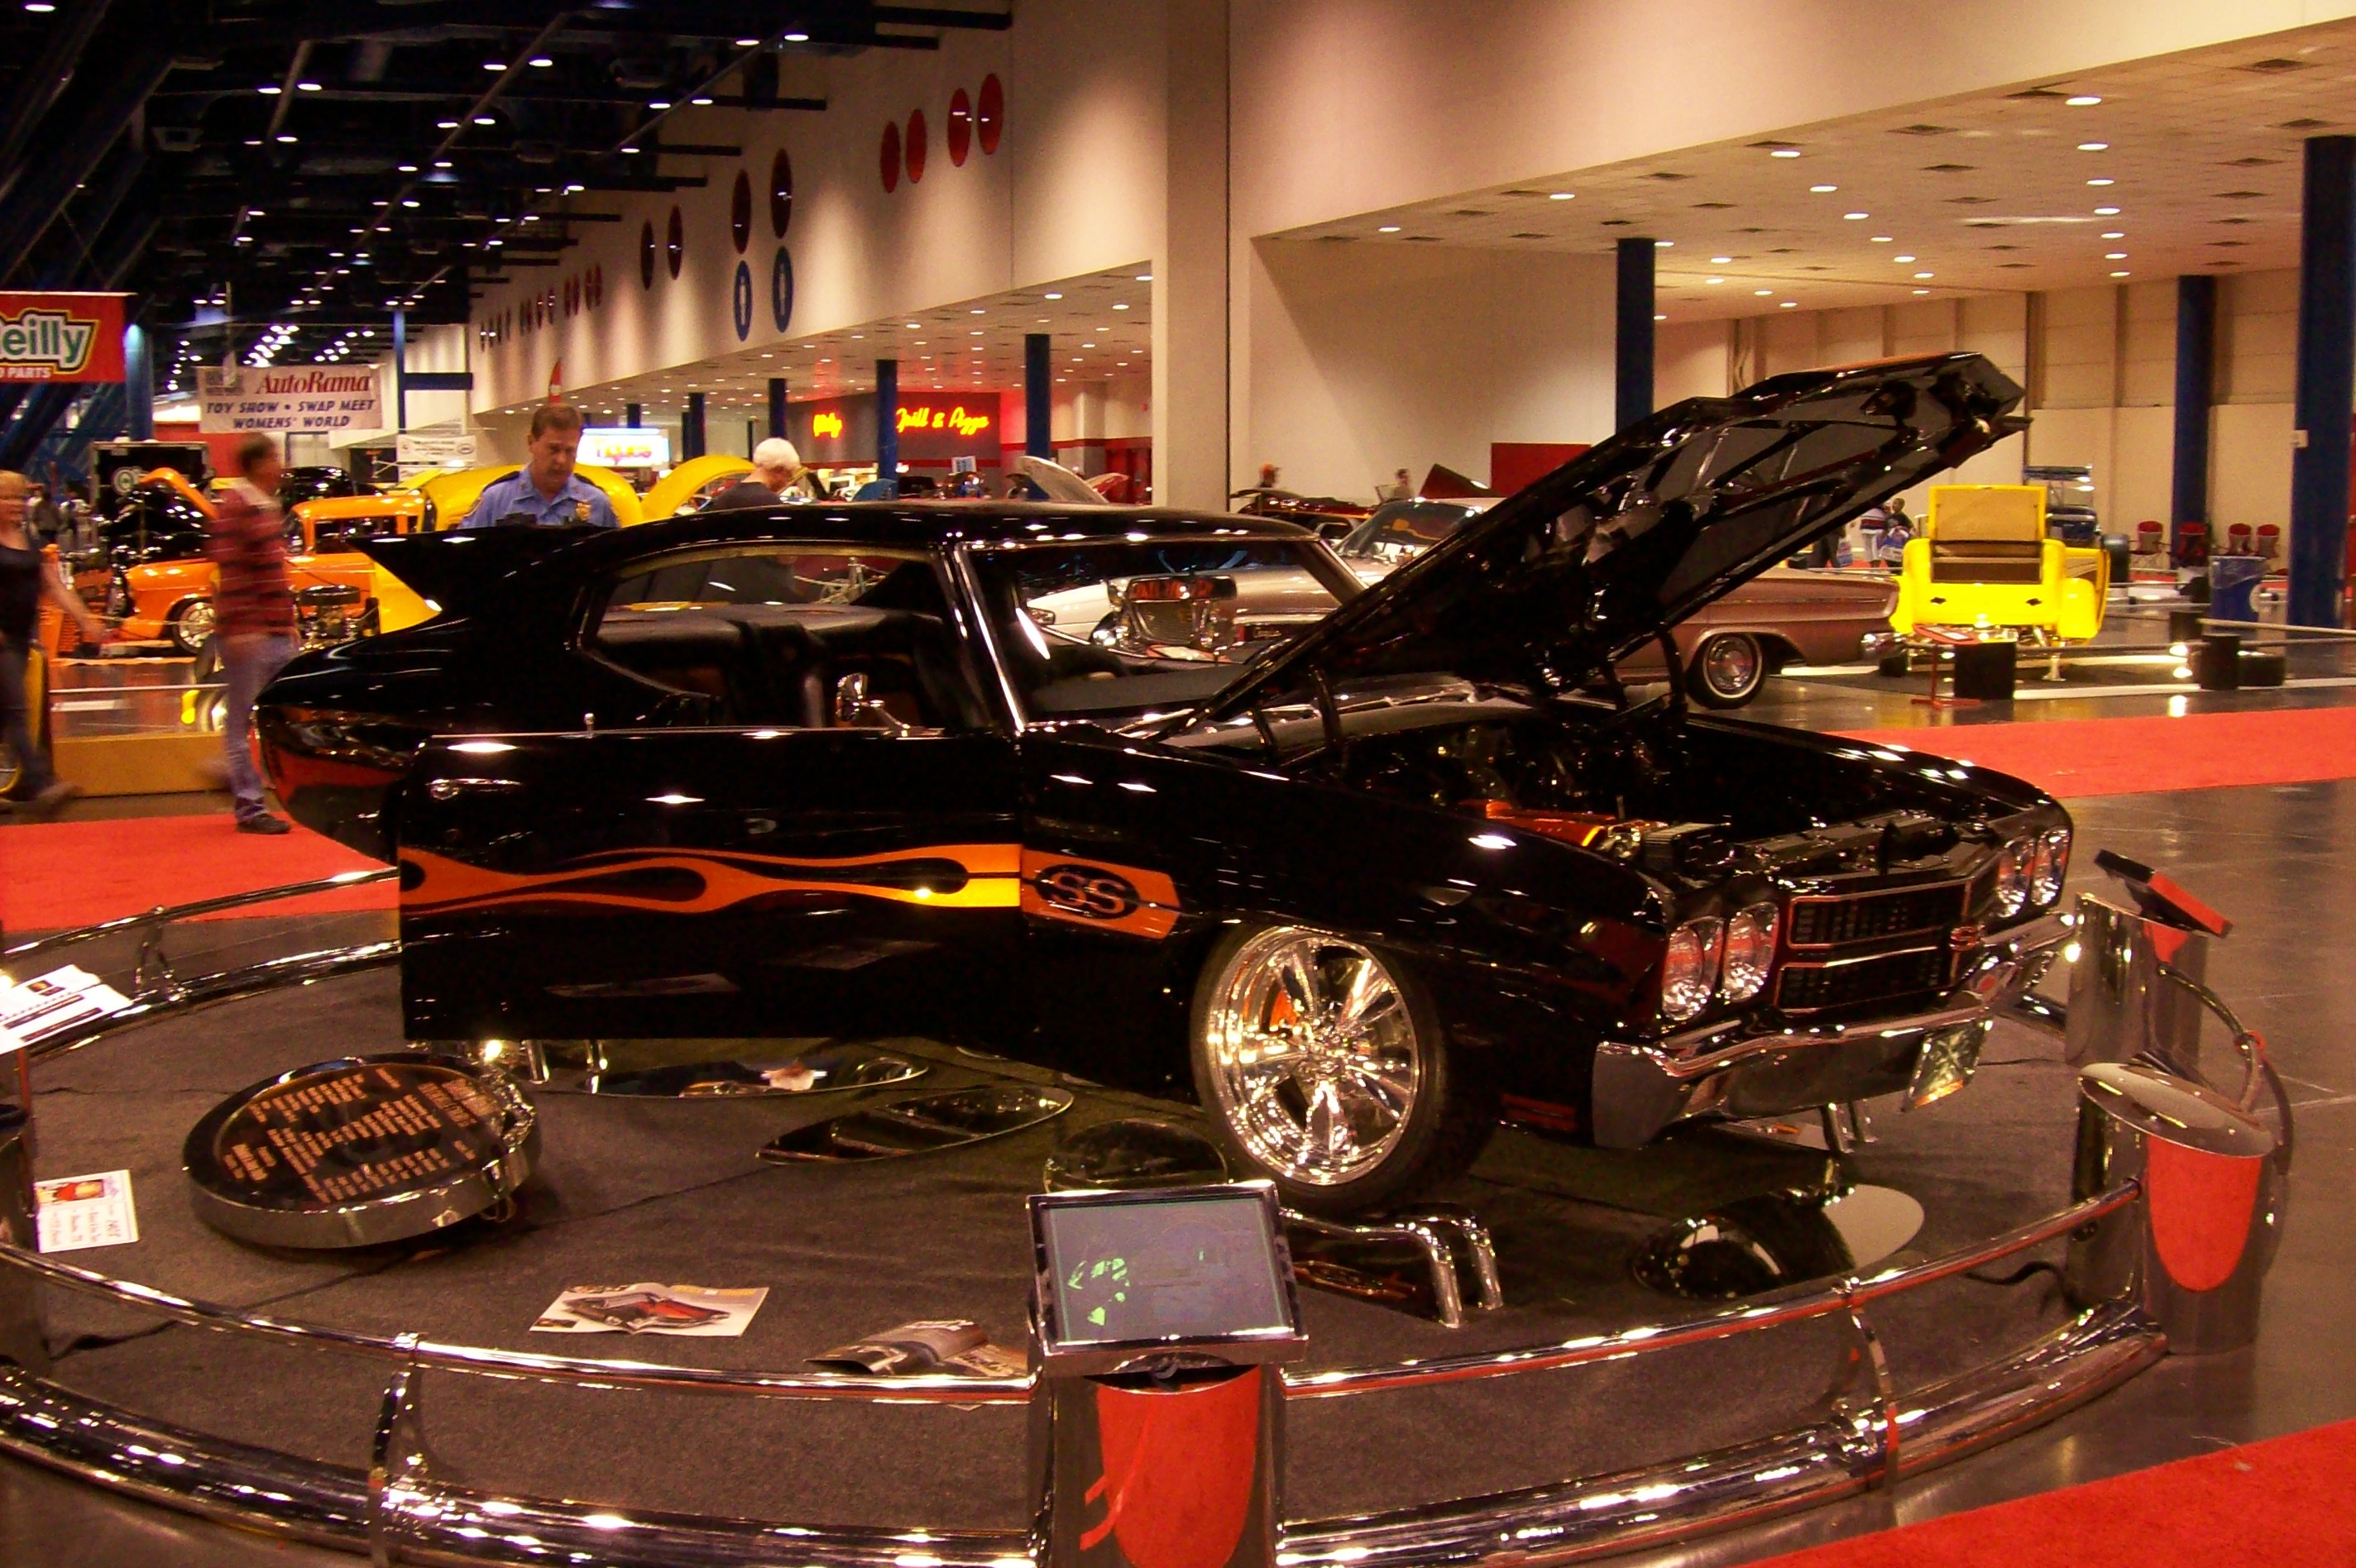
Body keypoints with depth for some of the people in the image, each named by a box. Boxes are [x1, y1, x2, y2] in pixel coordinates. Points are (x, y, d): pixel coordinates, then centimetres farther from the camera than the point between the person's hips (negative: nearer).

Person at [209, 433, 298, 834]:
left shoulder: (268, 507, 17)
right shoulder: (233, 508, -12)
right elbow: (229, 570, -19)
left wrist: (289, 620, 22)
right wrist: (240, 627, -24)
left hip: (278, 632, 9)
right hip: (249, 633, -9)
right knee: (243, 721, -3)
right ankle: (249, 808, 1)